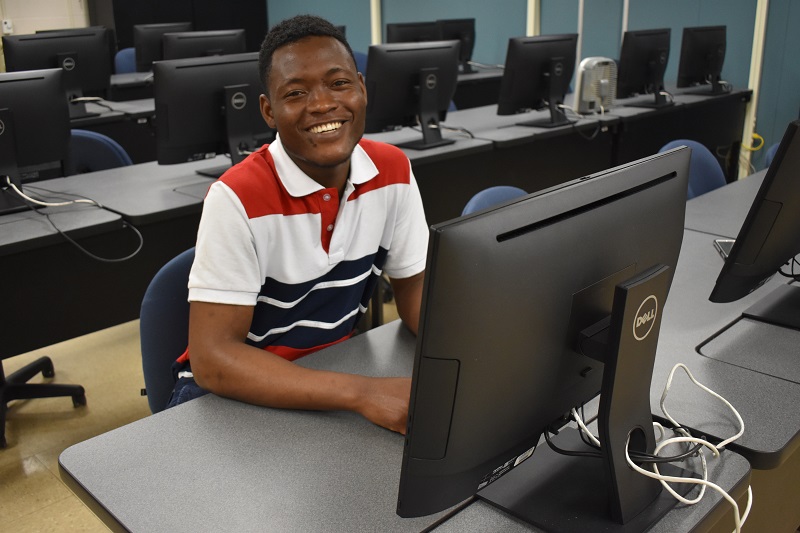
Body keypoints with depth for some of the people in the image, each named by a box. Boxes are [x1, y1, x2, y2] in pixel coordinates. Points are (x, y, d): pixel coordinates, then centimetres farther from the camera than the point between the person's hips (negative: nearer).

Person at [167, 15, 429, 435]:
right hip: (236, 391, -4)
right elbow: (212, 358, -26)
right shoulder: (238, 198, -23)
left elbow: (416, 287, 2)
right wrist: (362, 393, -36)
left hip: (336, 372, 5)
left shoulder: (393, 171, -7)